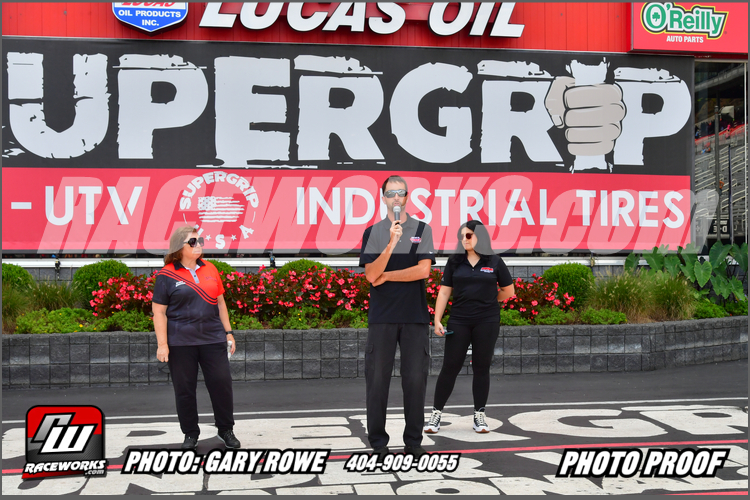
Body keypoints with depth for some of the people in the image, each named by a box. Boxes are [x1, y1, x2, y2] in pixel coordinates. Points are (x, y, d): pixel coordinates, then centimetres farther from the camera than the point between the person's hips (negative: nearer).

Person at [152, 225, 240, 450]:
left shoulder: (210, 269, 9)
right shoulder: (167, 275, -3)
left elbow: (220, 302, 15)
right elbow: (159, 311, -3)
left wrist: (228, 332, 12)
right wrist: (162, 344, -9)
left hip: (213, 338, 3)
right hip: (181, 342, -3)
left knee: (222, 383, 3)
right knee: (184, 388, 5)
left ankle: (226, 430, 19)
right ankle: (190, 434, 21)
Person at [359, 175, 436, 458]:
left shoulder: (422, 230, 6)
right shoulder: (373, 232, 7)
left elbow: (423, 270, -7)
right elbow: (371, 275, -6)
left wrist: (386, 276, -4)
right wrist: (391, 243, -18)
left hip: (415, 316, 0)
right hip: (381, 316, 0)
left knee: (415, 378, 2)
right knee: (377, 378, 1)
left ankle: (413, 441, 12)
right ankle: (378, 441, 12)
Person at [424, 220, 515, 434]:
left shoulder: (494, 262, 2)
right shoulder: (454, 262, 4)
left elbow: (509, 292, 11)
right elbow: (444, 293, 3)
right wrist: (437, 320, -4)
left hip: (487, 322, 0)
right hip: (458, 322, 0)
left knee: (481, 368, 6)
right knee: (450, 367, 0)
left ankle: (479, 415, 17)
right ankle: (436, 413, 10)